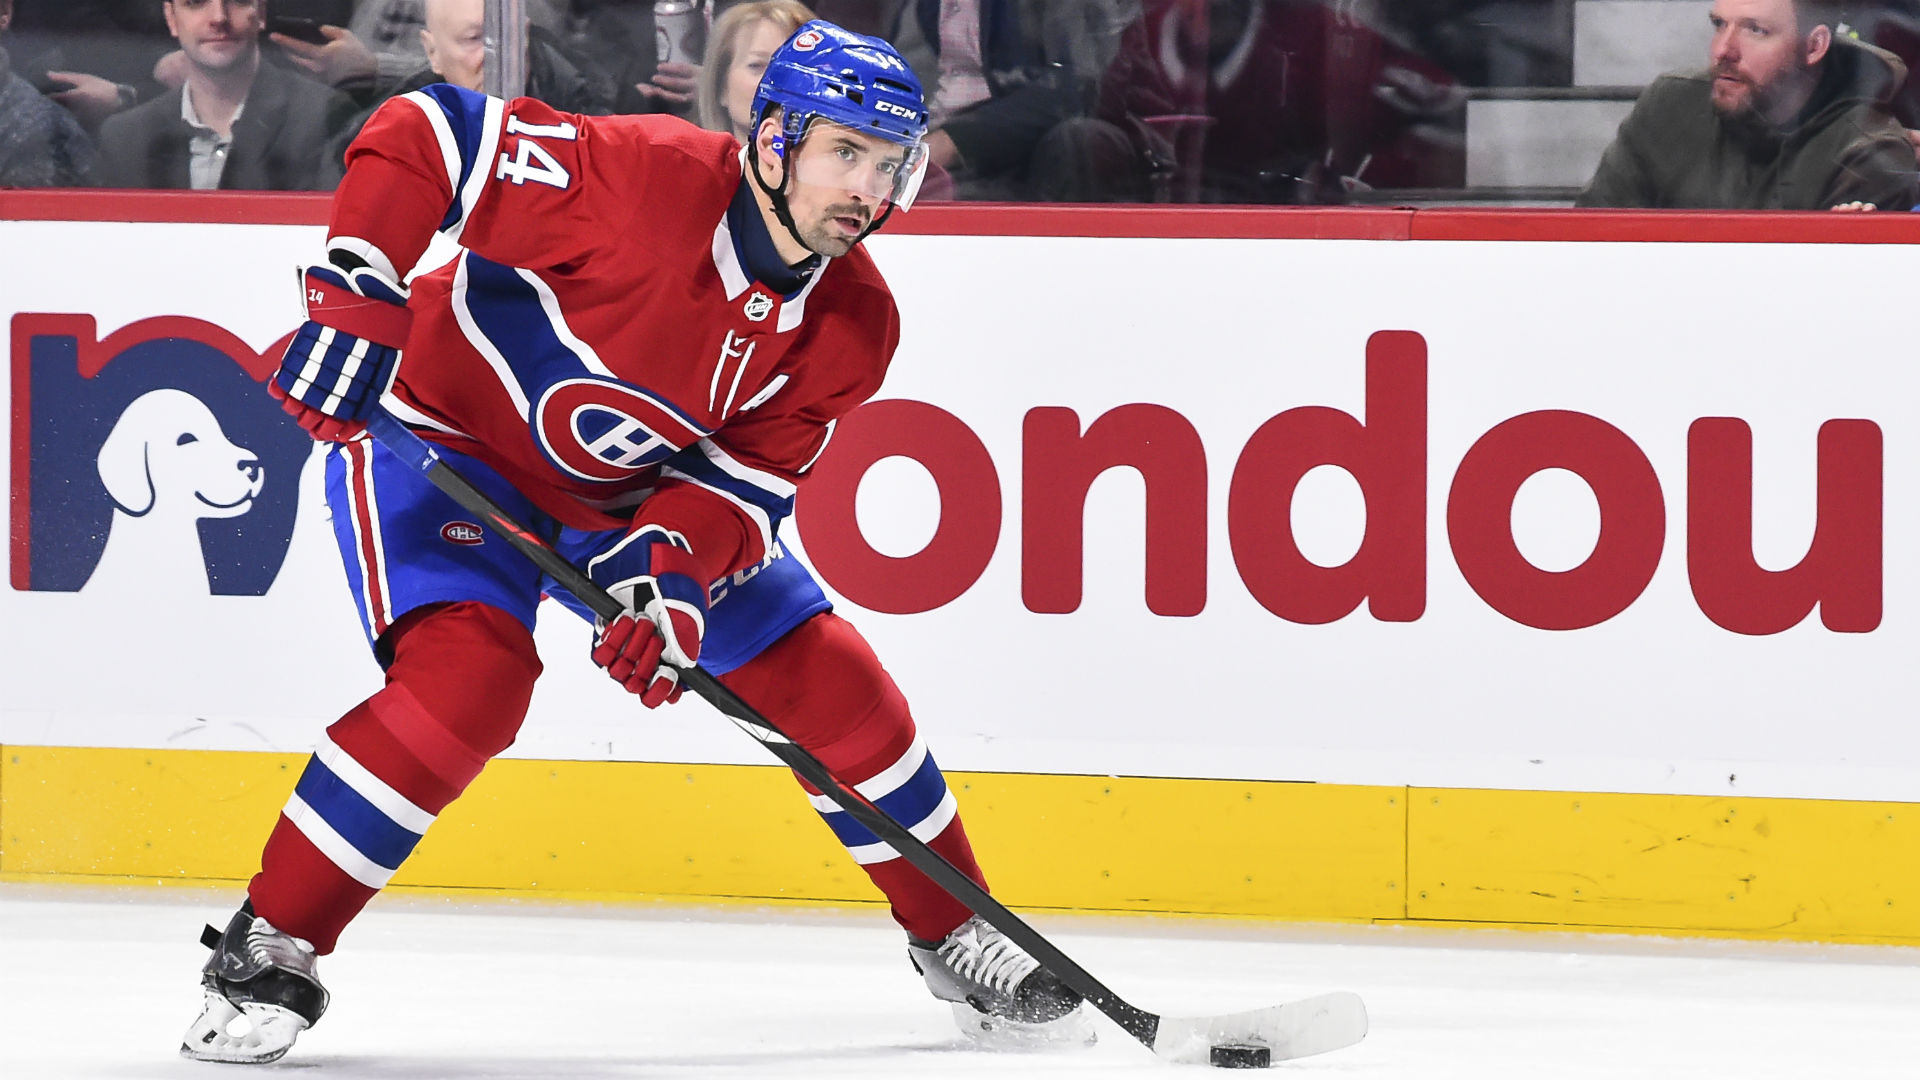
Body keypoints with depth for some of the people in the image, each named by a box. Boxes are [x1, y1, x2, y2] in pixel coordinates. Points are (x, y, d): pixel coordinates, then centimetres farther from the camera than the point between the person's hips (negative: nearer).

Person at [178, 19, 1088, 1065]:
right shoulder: (645, 177, -32)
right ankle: (266, 949, -18)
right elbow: (424, 135, -30)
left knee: (824, 675, 3)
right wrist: (354, 297, -37)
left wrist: (678, 574, -30)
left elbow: (746, 479, -10)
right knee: (468, 676, -29)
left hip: (637, 491, 7)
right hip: (450, 431, -6)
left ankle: (954, 937, 23)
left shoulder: (852, 326, -12)